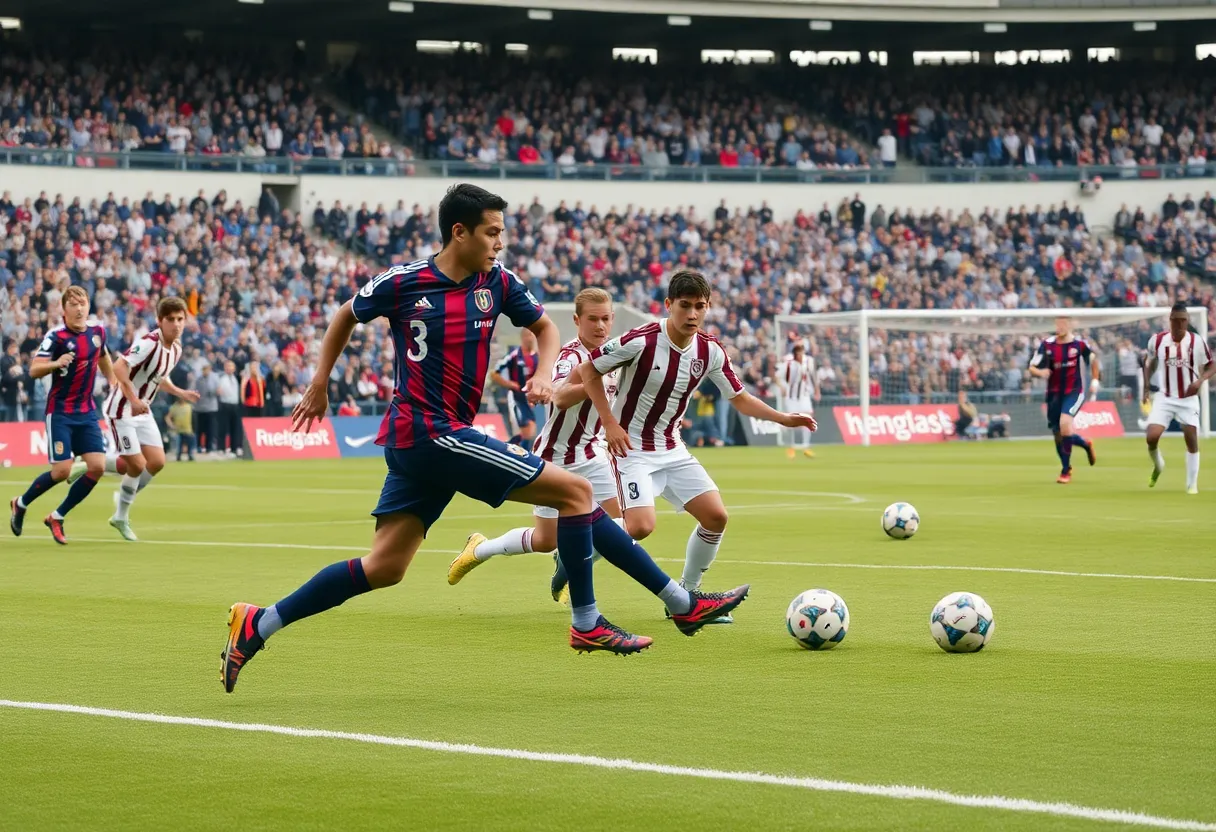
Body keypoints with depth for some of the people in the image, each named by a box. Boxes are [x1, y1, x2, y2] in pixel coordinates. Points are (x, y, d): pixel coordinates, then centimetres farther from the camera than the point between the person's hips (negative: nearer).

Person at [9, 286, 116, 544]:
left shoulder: (98, 332, 3)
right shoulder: (56, 336, -14)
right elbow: (34, 370, -19)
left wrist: (113, 382, 28)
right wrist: (56, 363, -36)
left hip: (87, 412, 5)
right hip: (60, 412, -5)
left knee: (97, 467, -7)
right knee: (62, 470, -12)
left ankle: (57, 517, 10)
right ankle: (20, 504, 17)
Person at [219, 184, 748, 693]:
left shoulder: (497, 282, 5)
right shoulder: (402, 284, -9)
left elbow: (545, 326, 19)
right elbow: (346, 316, 8)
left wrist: (544, 373, 0)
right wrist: (319, 383, 14)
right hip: (427, 434, -7)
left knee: (383, 568, 7)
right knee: (574, 489, -8)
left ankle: (256, 625, 11)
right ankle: (586, 624, 0)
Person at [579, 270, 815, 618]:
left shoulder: (710, 350, -4)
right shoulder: (641, 341, -21)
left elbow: (740, 399, 6)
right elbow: (589, 370, -11)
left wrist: (783, 418, -9)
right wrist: (610, 424, -17)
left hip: (672, 448, 6)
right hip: (631, 446, -6)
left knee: (715, 516, -3)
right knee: (641, 526, -24)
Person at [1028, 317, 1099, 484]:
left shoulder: (1079, 344, -6)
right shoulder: (1047, 345, -6)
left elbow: (1093, 359, 14)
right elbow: (1032, 368, -7)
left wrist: (1095, 381, 7)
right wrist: (1040, 372, -28)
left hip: (1074, 392, -3)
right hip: (1054, 393, 3)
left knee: (1065, 422, -27)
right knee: (1058, 435, 6)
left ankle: (1065, 471, -16)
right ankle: (1086, 445, 41)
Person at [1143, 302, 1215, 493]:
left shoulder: (1197, 342, -10)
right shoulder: (1157, 340, -6)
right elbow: (1149, 362, 12)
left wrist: (1200, 380, -20)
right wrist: (1146, 387, 4)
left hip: (1188, 399, 0)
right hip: (1164, 398, 1)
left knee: (1192, 440, -2)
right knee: (1151, 437, -13)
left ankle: (1192, 484, 11)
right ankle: (1158, 465, 19)